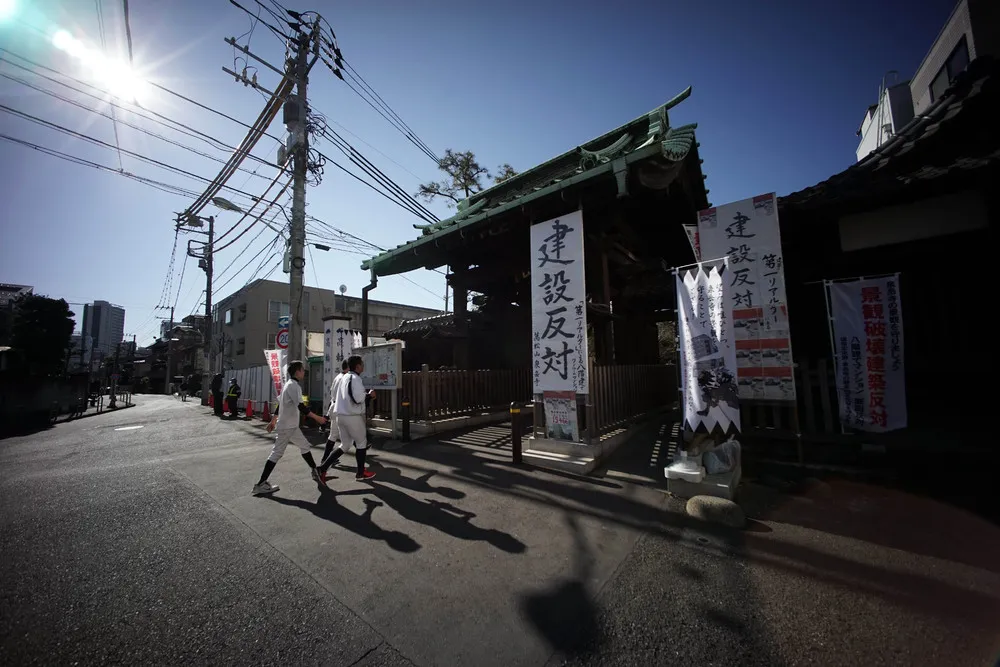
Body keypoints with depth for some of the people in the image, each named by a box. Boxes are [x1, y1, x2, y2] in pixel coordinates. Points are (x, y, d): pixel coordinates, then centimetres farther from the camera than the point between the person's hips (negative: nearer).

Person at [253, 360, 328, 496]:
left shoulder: (288, 384, 12)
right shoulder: (294, 385, -19)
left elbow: (280, 404, 18)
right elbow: (301, 407, -27)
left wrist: (273, 421, 23)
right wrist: (317, 417, -23)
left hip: (292, 426, 10)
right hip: (286, 427, -10)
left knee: (304, 446, 13)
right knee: (277, 453, -1)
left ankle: (315, 472, 22)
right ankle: (260, 484, 7)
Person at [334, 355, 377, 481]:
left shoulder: (345, 378, 14)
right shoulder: (355, 378, -15)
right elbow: (358, 399, -22)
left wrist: (365, 394, 16)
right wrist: (369, 394, -5)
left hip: (341, 415, 8)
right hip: (353, 416, -8)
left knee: (345, 444, 18)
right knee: (362, 442, 7)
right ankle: (361, 473, 14)